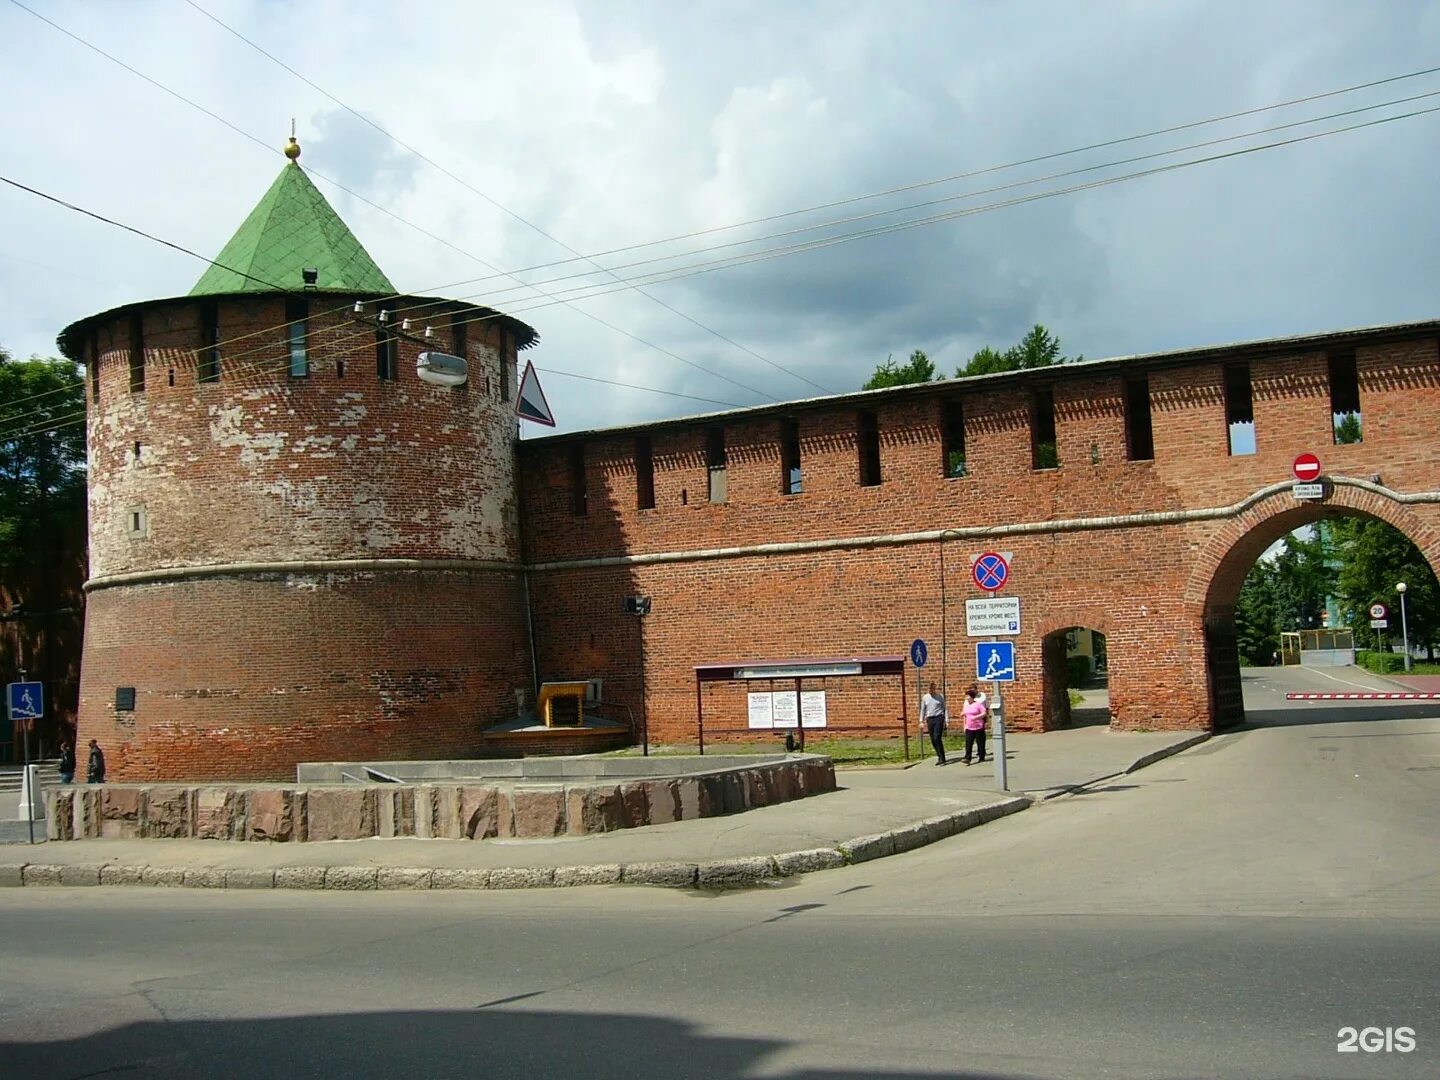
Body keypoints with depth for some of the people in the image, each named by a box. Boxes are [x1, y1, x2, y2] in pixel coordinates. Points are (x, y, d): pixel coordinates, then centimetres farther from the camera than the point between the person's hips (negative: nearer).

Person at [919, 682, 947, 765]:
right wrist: (921, 721, 9)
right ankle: (939, 757, 17)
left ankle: (942, 758, -11)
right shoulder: (925, 697, 9)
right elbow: (923, 710, 14)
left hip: (939, 718, -4)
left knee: (937, 738, -15)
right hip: (930, 719, 4)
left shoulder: (940, 696, 2)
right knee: (933, 740, 5)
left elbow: (945, 708, 3)